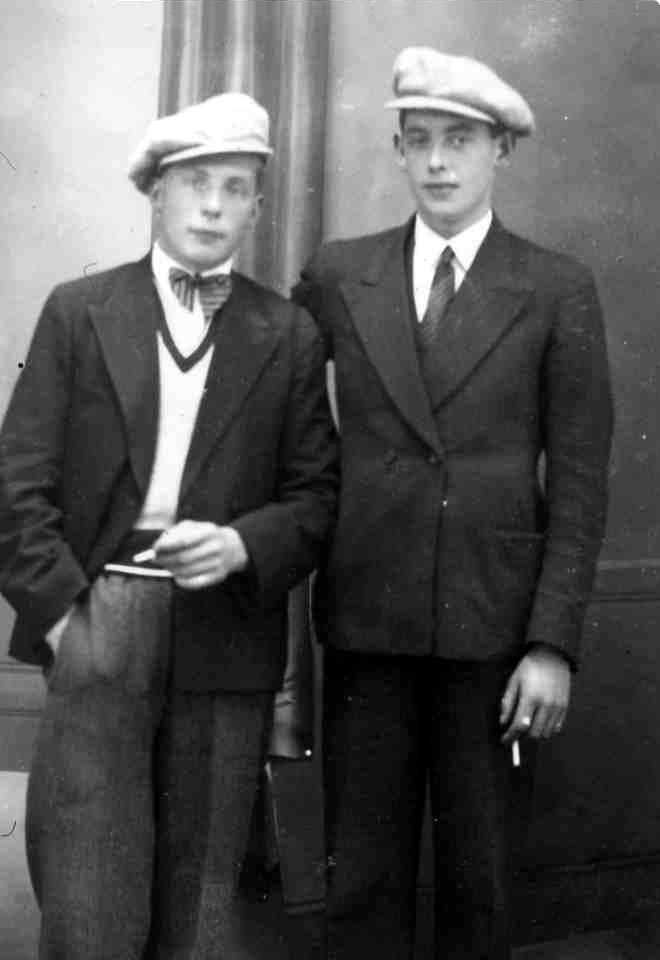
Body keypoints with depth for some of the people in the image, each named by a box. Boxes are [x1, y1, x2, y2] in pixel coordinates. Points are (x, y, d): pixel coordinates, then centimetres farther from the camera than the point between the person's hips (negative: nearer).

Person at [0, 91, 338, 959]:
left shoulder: (288, 336, 8)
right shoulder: (78, 312, 6)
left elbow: (315, 496, 6)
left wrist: (242, 545, -12)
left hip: (225, 647, 1)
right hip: (97, 629, -1)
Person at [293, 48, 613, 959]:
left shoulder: (558, 290, 1)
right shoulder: (336, 276, 6)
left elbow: (577, 479, -2)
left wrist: (554, 643, -8)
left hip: (497, 621, -1)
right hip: (366, 616, 1)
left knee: (480, 873, 9)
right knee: (363, 872, 8)